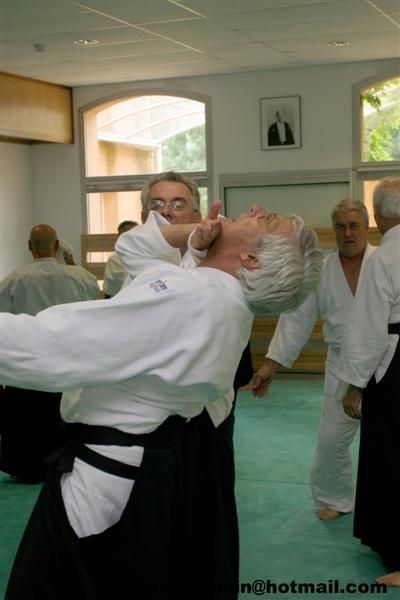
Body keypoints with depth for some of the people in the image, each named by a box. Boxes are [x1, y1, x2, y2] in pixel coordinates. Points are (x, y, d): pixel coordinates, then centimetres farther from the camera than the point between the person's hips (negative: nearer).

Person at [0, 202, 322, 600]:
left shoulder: (185, 297, -27)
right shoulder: (231, 302, 1)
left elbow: (48, 347, -31)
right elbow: (132, 245, 15)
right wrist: (192, 235, -2)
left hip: (101, 481, -9)